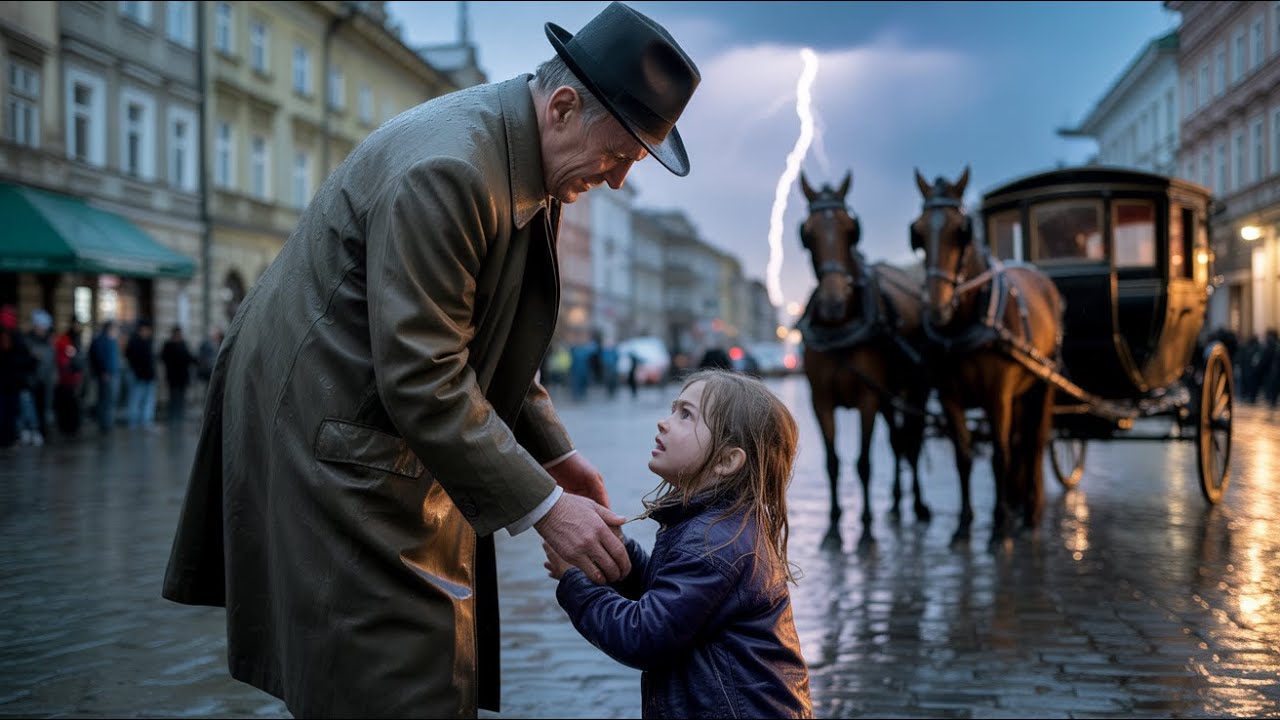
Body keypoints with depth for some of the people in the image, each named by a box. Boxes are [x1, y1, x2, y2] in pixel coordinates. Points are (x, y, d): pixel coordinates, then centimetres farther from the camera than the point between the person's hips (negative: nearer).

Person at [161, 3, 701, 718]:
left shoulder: (532, 171, 3)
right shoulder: (443, 169, -28)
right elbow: (422, 382, -29)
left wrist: (556, 454, 7)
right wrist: (544, 508, -25)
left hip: (402, 429, 10)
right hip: (331, 435, -10)